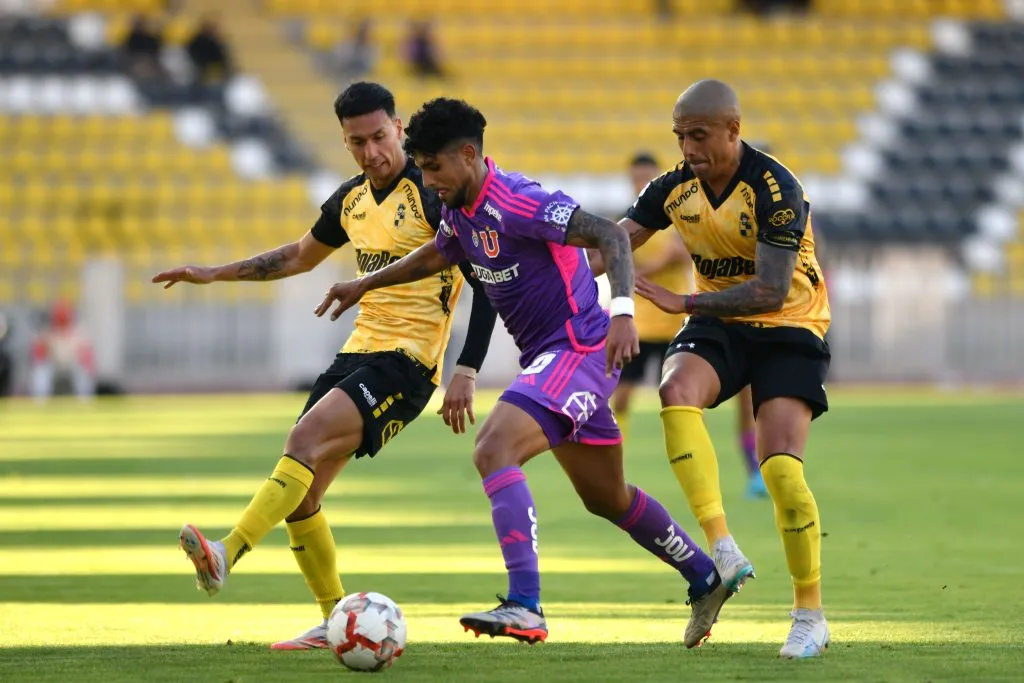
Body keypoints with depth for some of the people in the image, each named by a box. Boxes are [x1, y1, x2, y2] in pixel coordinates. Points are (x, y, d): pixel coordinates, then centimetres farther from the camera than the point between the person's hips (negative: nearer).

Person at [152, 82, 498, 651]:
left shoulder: (432, 196, -11)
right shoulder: (350, 200, 12)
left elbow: (485, 283, -11)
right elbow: (300, 256, 31)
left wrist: (466, 372, -18)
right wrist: (215, 274, 26)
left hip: (409, 362, -8)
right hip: (360, 348, 8)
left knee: (304, 441, -27)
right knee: (299, 492, 1)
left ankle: (225, 555, -38)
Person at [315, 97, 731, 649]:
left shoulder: (515, 203, -21)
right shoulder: (459, 211, 8)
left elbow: (609, 235, -27)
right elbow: (438, 255, 31)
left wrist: (623, 311, -39)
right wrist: (365, 285, 34)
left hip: (577, 351, -10)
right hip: (548, 359, 10)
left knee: (494, 451, -26)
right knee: (606, 498, 20)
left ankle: (524, 608, -34)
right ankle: (705, 578, 38)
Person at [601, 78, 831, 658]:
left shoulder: (776, 191, -21)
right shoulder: (674, 188, -4)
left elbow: (770, 292, -25)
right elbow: (608, 247, -5)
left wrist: (683, 303, -26)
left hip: (788, 328, -5)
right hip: (719, 324, 5)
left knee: (782, 469, -16)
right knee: (676, 391, -30)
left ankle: (811, 616, 0)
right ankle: (723, 551, -30)